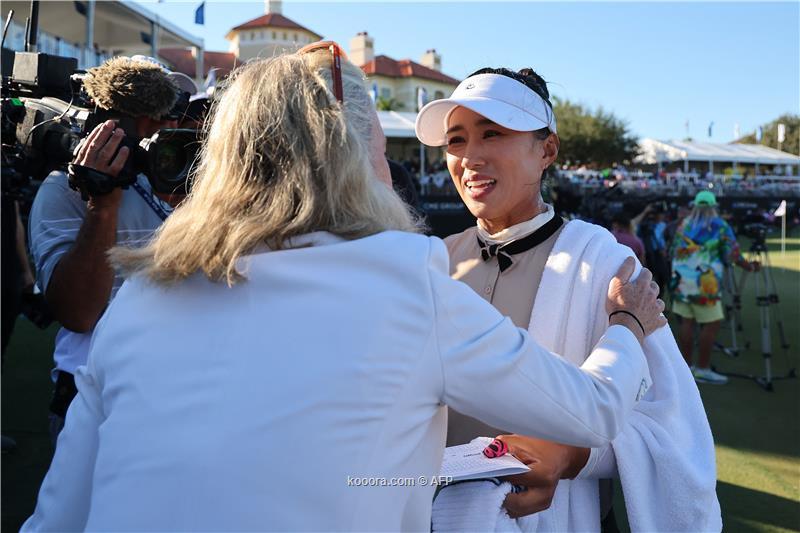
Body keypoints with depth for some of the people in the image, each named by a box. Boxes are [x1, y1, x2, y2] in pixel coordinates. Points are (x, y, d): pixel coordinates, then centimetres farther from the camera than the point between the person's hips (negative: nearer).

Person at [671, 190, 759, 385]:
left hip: (682, 282, 6)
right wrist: (750, 266, 10)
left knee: (687, 322, 10)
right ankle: (702, 369, -2)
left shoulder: (683, 225, 11)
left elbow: (674, 252, 14)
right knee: (711, 324, -1)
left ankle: (686, 365, 15)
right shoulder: (720, 226, -2)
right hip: (705, 285, -6)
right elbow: (732, 255, -4)